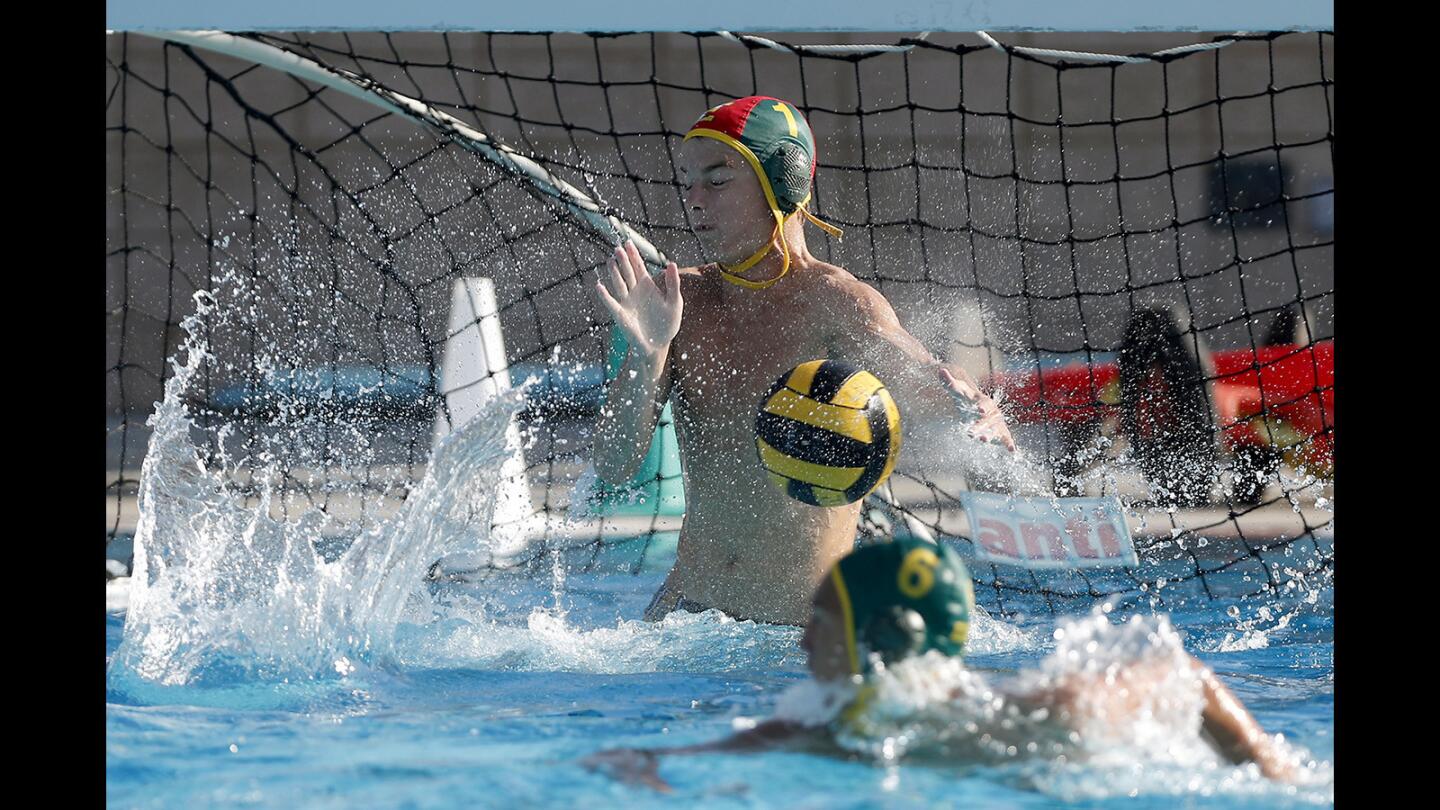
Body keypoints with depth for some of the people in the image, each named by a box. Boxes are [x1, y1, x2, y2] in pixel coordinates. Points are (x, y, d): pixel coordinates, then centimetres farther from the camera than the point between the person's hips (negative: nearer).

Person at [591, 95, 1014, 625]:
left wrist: (972, 415, -43)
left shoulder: (837, 305, -10)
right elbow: (613, 467, -2)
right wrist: (645, 356, -18)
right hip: (687, 610, 4)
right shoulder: (677, 300, 3)